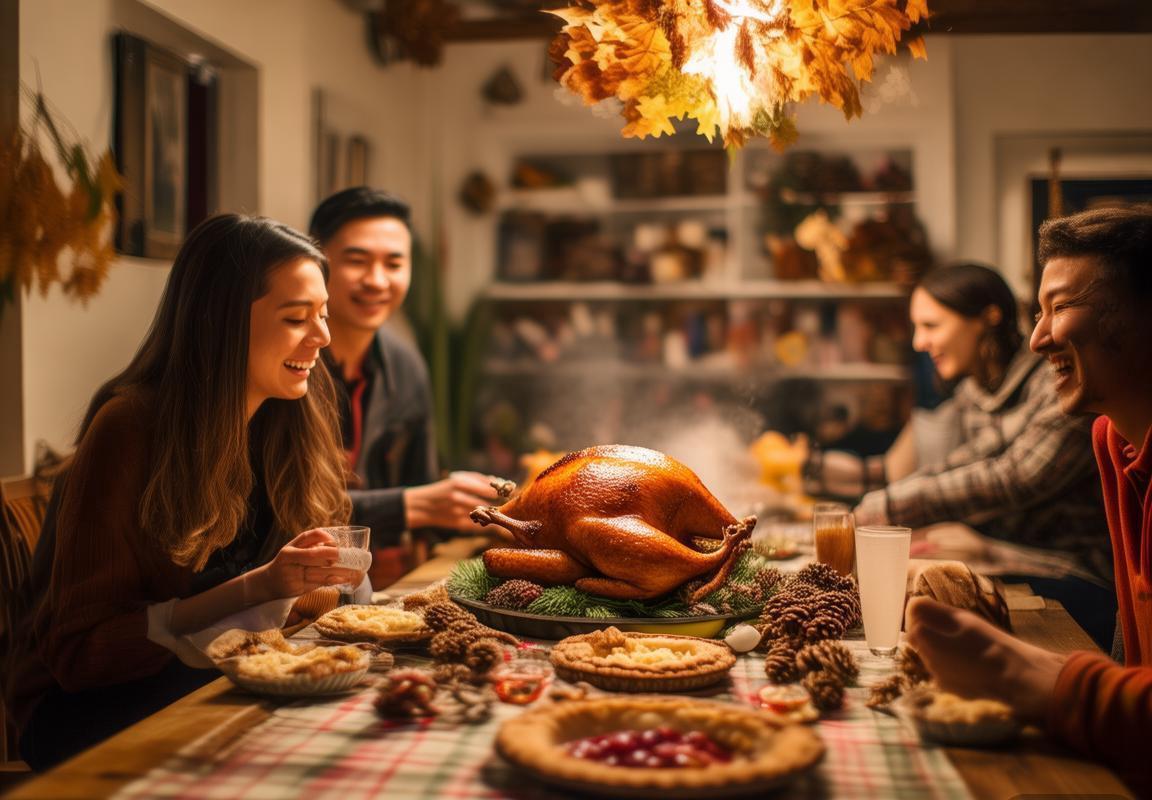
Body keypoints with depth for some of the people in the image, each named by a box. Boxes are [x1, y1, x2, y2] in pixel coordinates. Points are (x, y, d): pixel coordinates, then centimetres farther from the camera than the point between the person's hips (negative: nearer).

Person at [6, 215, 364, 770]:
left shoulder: (293, 419, -1)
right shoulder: (130, 428, -19)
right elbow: (78, 650, -19)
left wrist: (323, 574, -17)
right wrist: (254, 589, -28)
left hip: (226, 676, 6)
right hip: (91, 705, -5)